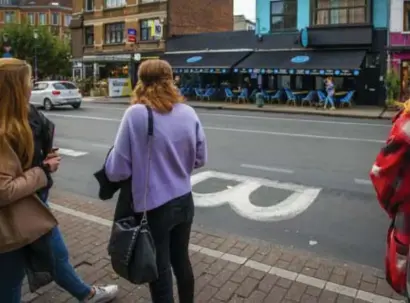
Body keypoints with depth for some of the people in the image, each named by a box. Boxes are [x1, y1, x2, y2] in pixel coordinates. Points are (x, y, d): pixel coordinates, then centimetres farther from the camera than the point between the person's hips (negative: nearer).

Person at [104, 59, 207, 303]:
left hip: (153, 208, -5)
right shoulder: (189, 113, -3)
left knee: (159, 272, 13)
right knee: (181, 261, 25)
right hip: (184, 202, 5)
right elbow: (200, 160, 7)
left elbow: (117, 171, -16)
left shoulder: (136, 114, -17)